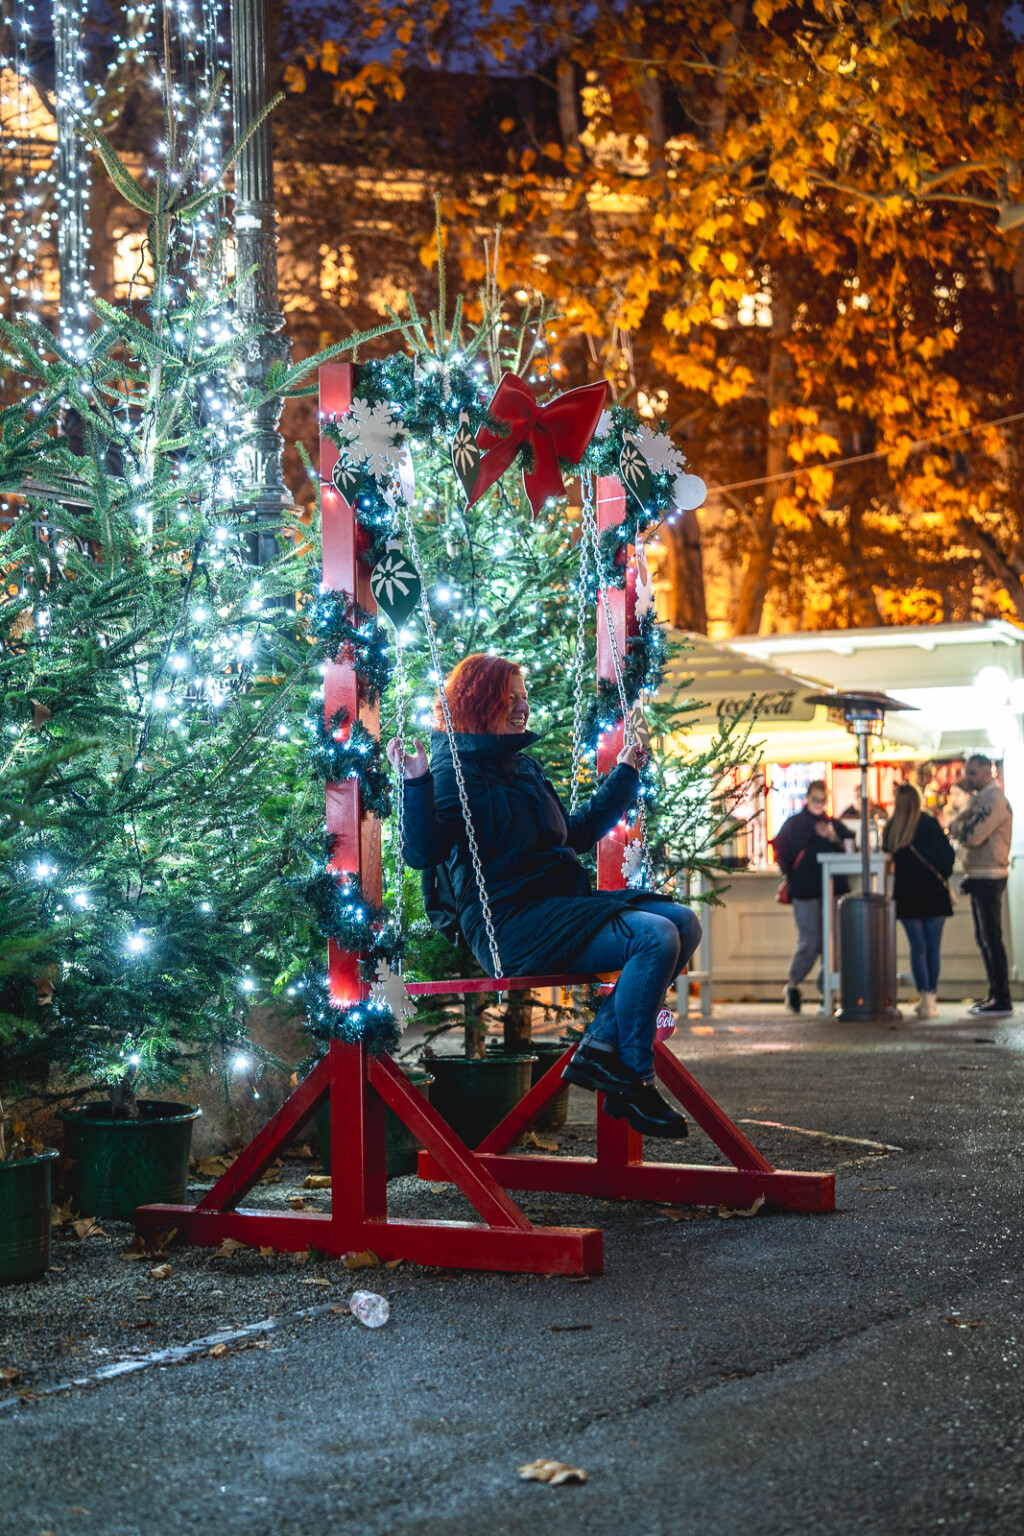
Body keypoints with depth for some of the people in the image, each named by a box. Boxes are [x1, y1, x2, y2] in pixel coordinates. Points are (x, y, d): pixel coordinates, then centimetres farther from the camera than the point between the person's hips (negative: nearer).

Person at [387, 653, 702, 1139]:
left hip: (563, 901, 9)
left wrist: (623, 776, 40)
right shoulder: (456, 766, -5)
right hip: (510, 920, -9)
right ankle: (633, 1079, -11)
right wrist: (415, 785, -32)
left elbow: (575, 833, 34)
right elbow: (423, 852, -19)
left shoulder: (522, 765, 22)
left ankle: (601, 1046, -7)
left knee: (683, 922, -5)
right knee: (656, 938, -24)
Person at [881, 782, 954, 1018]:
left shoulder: (890, 829, 0)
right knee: (933, 947, 6)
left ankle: (925, 997, -6)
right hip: (933, 892, -1)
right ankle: (931, 997, 7)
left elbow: (889, 857, 8)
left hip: (906, 894, 1)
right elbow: (948, 854, -2)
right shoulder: (929, 824, -6)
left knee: (917, 947, 4)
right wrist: (942, 877, 14)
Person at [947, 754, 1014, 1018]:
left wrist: (959, 825, -2)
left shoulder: (995, 800, -13)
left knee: (991, 939, -9)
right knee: (984, 939, 12)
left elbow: (973, 836, -22)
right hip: (979, 877, 10)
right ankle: (994, 996, 17)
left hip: (989, 877, -10)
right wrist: (962, 821, -10)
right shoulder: (980, 799, 18)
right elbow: (952, 828, 12)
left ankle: (1002, 1001, -8)